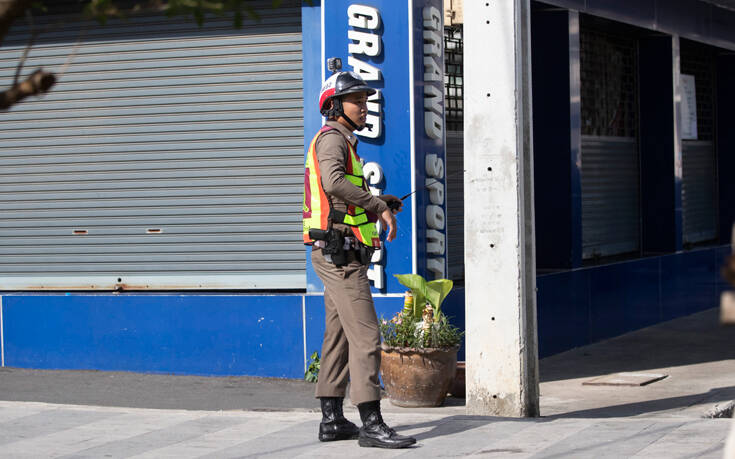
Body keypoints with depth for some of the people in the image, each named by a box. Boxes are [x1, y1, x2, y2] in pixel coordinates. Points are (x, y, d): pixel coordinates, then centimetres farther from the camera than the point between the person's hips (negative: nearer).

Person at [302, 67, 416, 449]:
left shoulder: (342, 142, 22)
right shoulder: (332, 138, -11)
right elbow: (334, 183, -31)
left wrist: (379, 203, 13)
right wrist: (378, 206, -26)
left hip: (339, 257, 11)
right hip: (339, 253, -11)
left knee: (338, 337, 13)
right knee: (365, 336, -13)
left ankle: (332, 420, 18)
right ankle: (371, 424, -15)